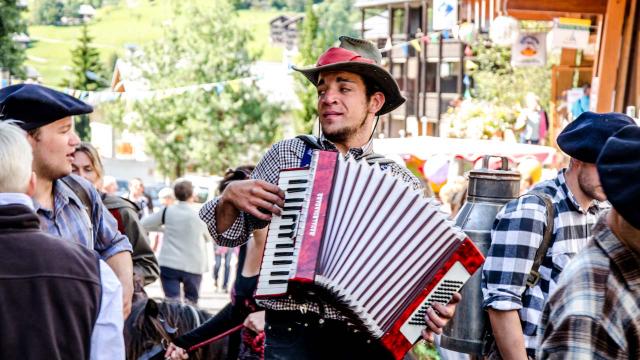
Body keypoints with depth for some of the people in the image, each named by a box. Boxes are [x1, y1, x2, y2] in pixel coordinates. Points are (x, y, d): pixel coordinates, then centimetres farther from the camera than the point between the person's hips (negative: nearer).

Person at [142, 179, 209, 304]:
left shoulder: (168, 212, -2)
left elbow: (144, 223, 8)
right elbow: (208, 236, 14)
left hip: (169, 264, 0)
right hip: (194, 266, 1)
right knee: (191, 302, 13)